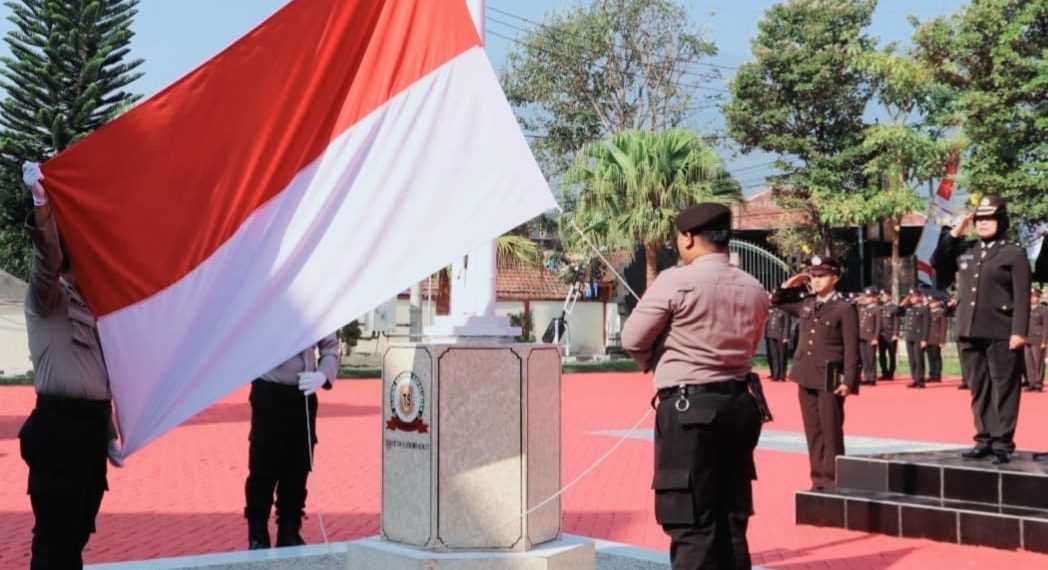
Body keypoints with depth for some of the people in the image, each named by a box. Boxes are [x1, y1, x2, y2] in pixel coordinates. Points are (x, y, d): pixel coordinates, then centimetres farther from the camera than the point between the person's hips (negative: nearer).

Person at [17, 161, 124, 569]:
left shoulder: (91, 309, 19)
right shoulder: (47, 300, -2)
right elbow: (47, 259, -24)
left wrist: (109, 436, 21)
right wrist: (41, 204, -40)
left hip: (91, 426, 8)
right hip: (58, 427, -8)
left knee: (78, 531, 13)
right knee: (54, 535, -7)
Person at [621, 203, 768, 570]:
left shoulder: (675, 282, -11)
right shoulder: (755, 291, 8)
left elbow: (633, 338, -3)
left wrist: (657, 364, 16)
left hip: (688, 406, -6)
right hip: (739, 404, 6)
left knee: (691, 526, -3)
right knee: (732, 521, 14)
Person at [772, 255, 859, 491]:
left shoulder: (844, 309, -7)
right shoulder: (805, 304, 11)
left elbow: (851, 349, -10)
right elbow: (776, 301, 26)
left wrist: (848, 381, -16)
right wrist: (789, 285, 9)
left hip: (830, 379, -6)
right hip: (806, 377, 6)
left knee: (831, 432, 0)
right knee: (813, 431, 10)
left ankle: (832, 482, 5)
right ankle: (818, 480, 16)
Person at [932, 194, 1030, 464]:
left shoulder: (1014, 254, -1)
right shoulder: (964, 249, 15)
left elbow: (1022, 297, -7)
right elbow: (936, 261, 15)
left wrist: (1019, 332, -16)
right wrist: (955, 232, 7)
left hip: (1001, 333, -5)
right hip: (970, 332, 5)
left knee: (1003, 389, -1)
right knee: (979, 389, 10)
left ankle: (1002, 443, 1)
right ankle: (984, 439, 16)